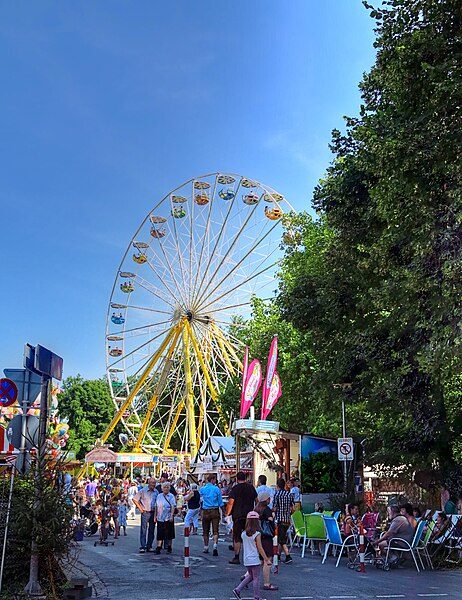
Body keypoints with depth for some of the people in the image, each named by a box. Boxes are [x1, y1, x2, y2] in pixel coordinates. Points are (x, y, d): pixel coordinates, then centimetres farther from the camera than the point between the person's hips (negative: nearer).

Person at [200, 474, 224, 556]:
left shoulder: (202, 489, 3)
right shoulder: (217, 489, -3)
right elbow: (220, 502, 0)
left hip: (205, 511, 2)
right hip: (215, 511, -2)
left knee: (206, 531, 14)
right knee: (215, 530, -4)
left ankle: (206, 548, 22)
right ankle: (215, 546, -21)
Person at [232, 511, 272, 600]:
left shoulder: (243, 533, 2)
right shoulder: (257, 534, -14)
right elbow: (260, 549, -12)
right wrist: (267, 559, -5)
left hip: (246, 560, 6)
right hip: (254, 559, -6)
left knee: (251, 576, 21)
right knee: (256, 578, 5)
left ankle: (237, 590, 13)